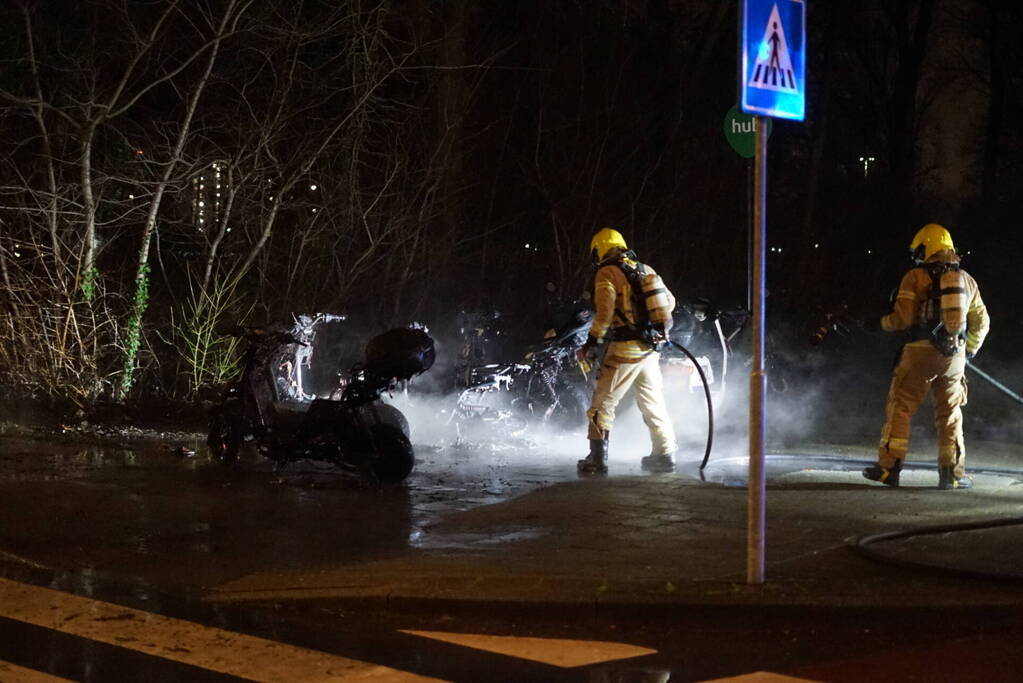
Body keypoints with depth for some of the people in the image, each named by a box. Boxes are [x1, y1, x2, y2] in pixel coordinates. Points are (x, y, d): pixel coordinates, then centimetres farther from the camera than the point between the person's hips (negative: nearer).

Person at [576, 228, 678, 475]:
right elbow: (669, 301, 19)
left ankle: (597, 459, -6)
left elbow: (605, 311, -17)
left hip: (625, 349, -6)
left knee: (603, 403, -1)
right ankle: (665, 454, 22)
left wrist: (591, 343, -11)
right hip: (651, 349, 7)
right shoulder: (646, 270, 14)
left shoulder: (607, 273, -6)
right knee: (653, 402, 17)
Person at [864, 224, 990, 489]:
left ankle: (888, 467, 1)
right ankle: (952, 473, 8)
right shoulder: (967, 280, 13)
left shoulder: (916, 277, -3)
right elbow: (981, 322, 17)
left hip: (921, 350, -4)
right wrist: (969, 351, 29)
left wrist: (883, 323, 10)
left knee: (900, 408, 3)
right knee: (950, 414, 11)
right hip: (954, 355, 4)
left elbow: (903, 316, -10)